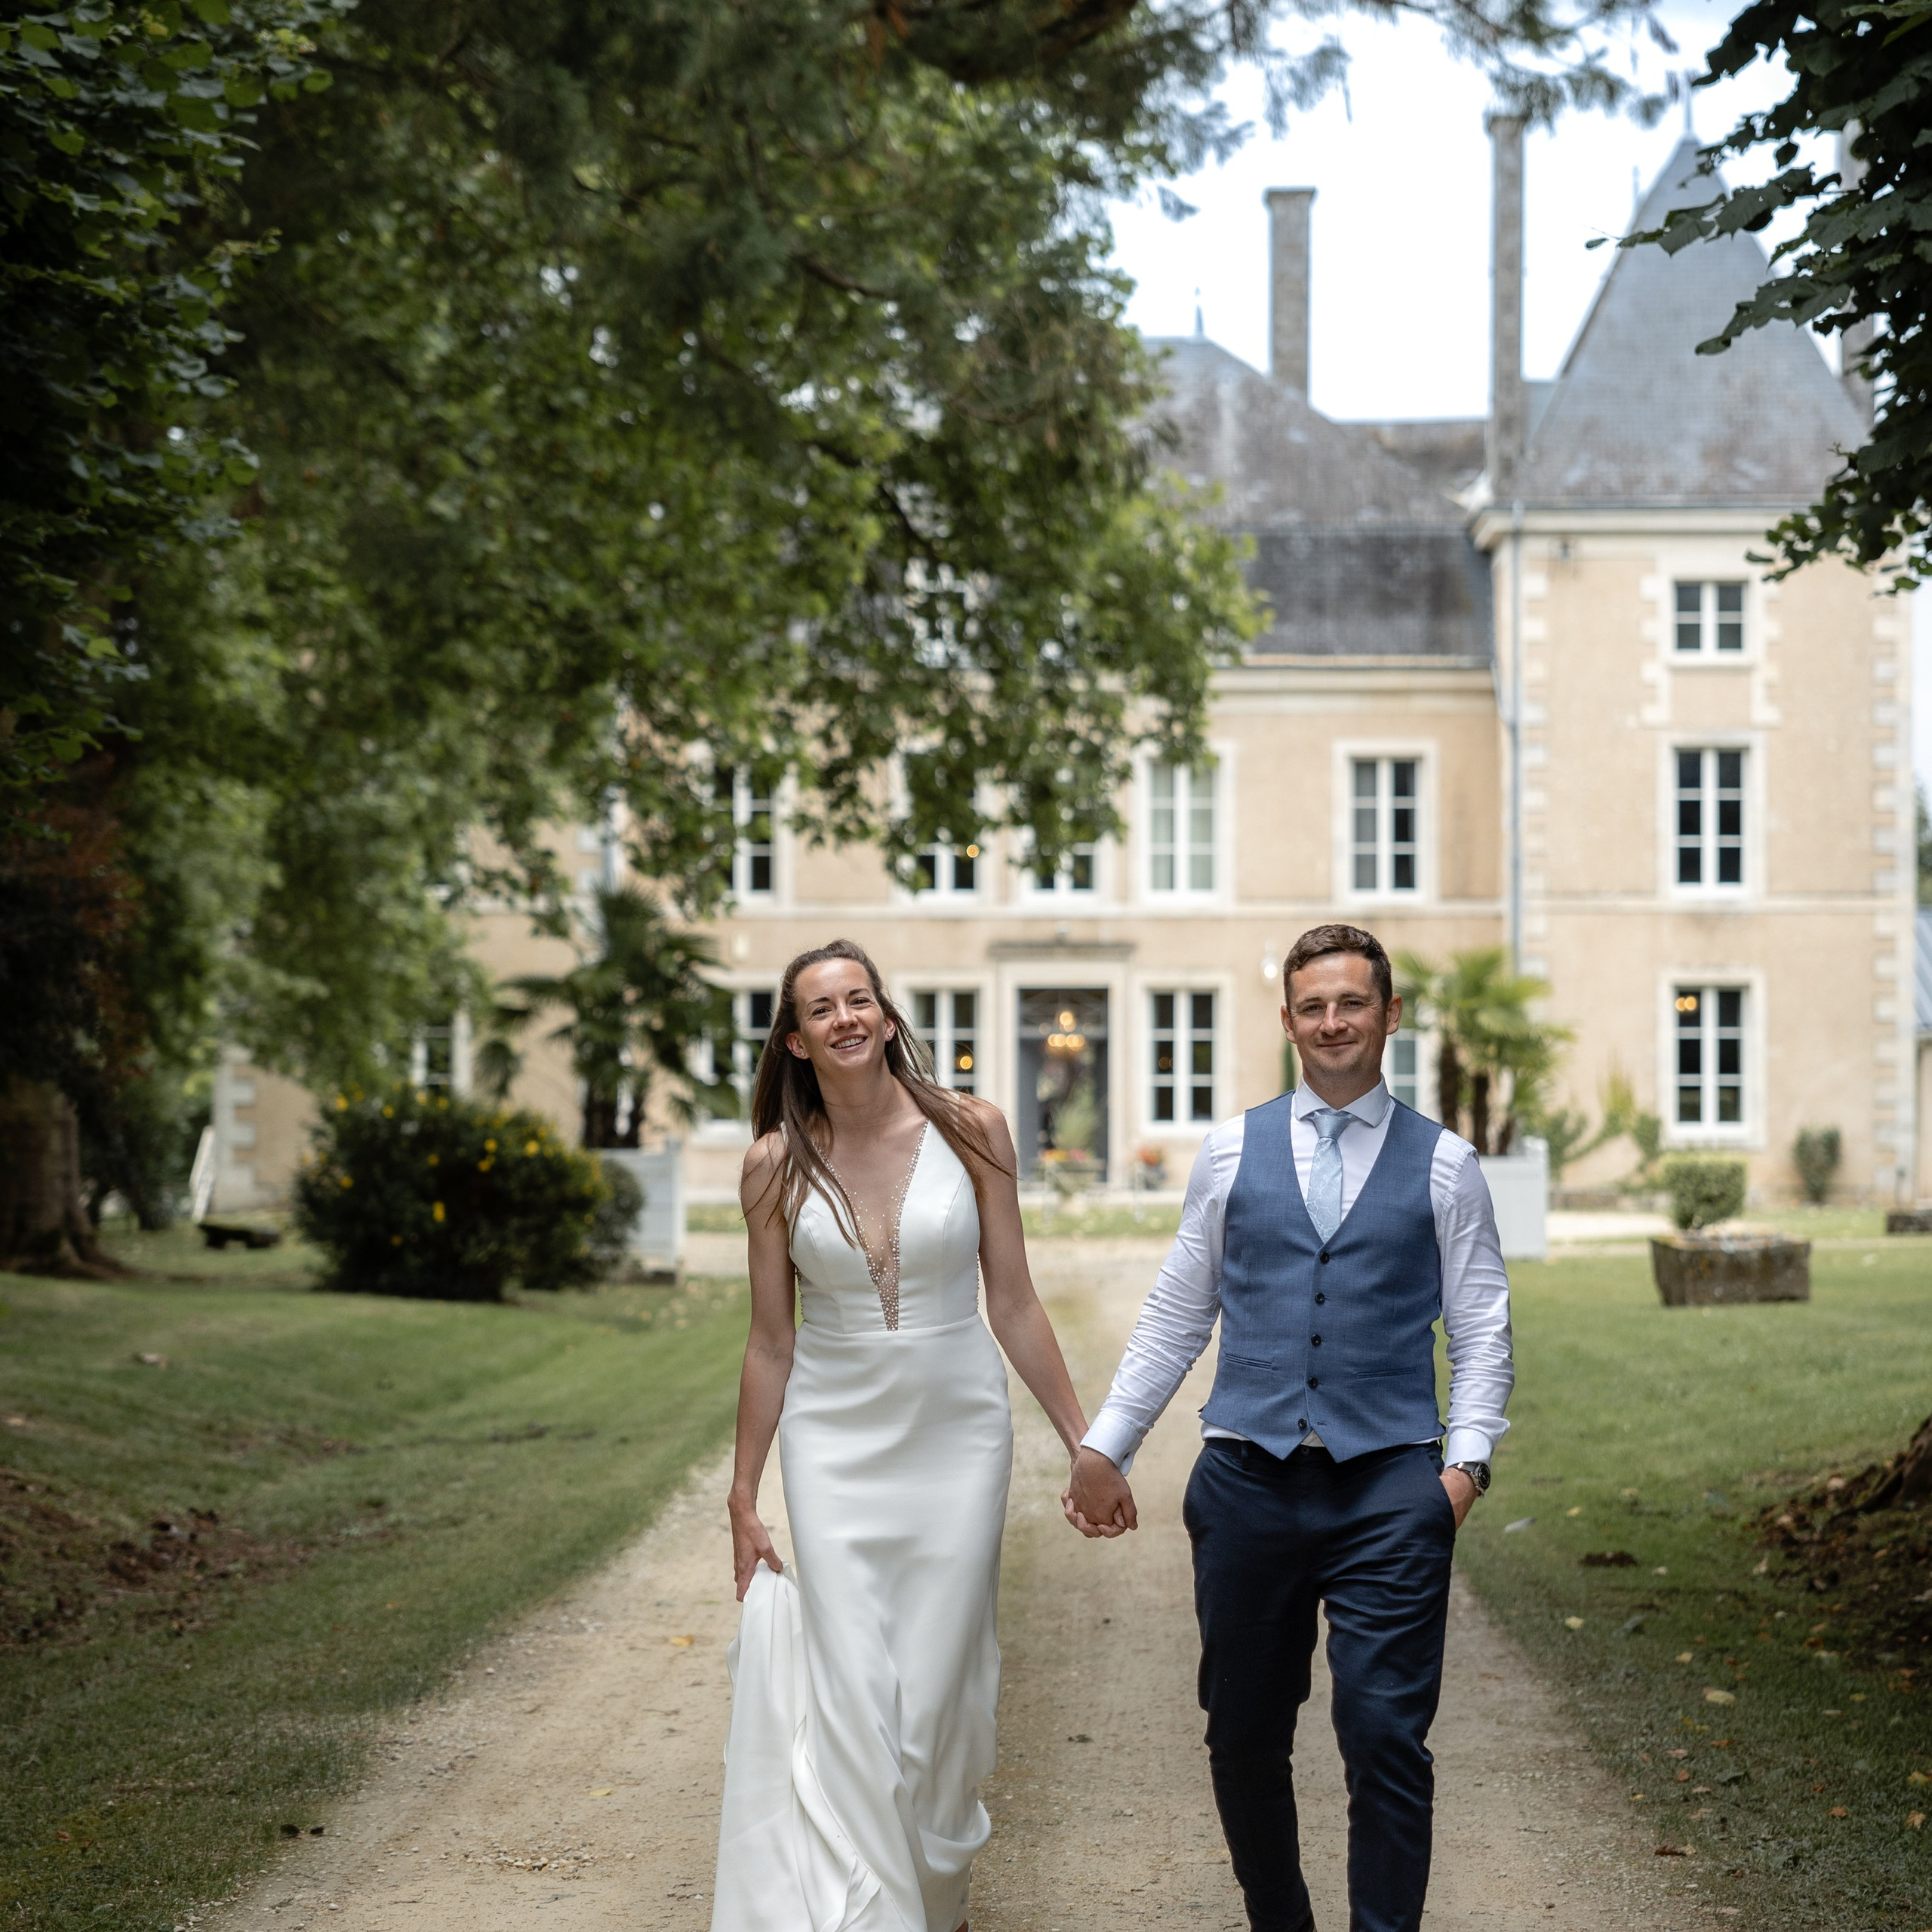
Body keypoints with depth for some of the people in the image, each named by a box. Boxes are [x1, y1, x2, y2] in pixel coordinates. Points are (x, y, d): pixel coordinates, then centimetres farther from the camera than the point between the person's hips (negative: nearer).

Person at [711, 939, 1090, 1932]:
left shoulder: (970, 1131, -6)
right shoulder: (777, 1166, -3)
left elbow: (1014, 1306, 0)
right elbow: (770, 1342, 4)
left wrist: (1083, 1442, -1)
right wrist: (744, 1497, 5)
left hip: (957, 1437, 0)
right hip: (835, 1443, 0)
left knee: (939, 1687, 3)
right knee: (851, 1696, -4)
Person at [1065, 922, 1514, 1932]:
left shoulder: (1443, 1163, 7)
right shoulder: (1233, 1151, 10)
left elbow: (1481, 1327, 7)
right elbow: (1177, 1315, 13)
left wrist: (1468, 1456, -7)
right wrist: (1104, 1444, 10)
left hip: (1388, 1482, -2)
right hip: (1248, 1478, 2)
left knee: (1386, 1737, -9)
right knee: (1244, 1738, 8)